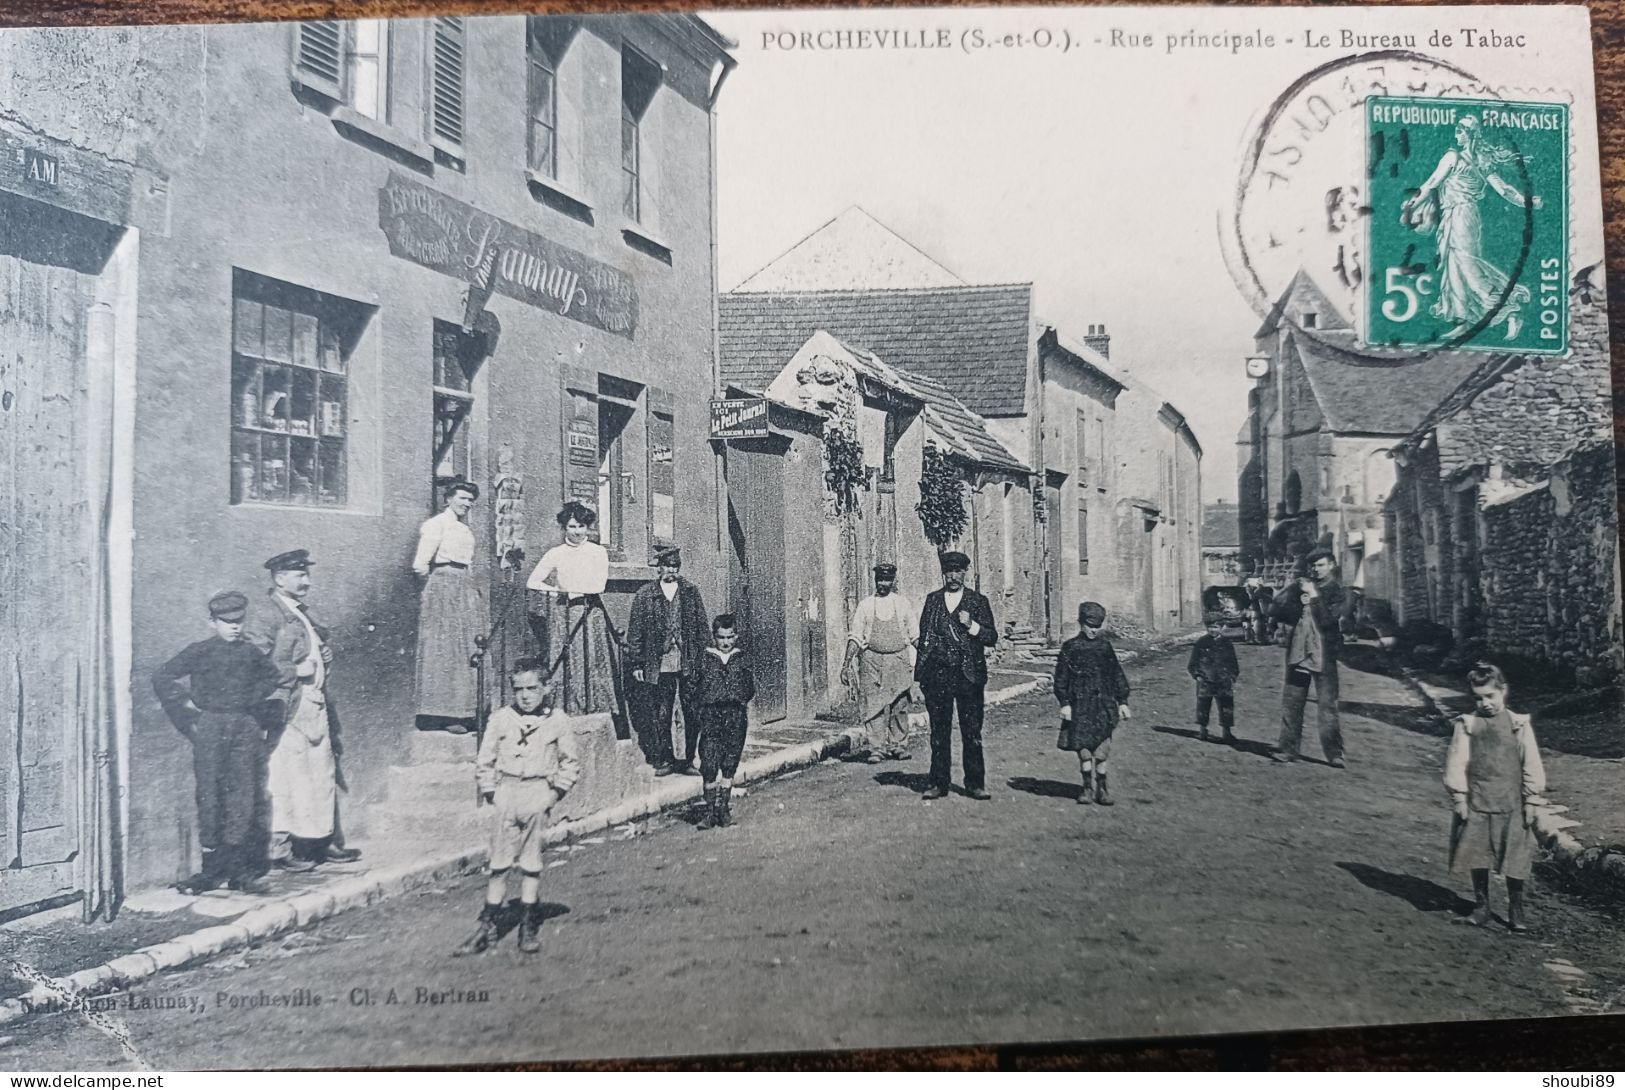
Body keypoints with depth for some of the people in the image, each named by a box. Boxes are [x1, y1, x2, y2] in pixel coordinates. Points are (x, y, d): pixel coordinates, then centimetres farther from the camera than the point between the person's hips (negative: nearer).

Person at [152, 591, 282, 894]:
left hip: (246, 728, 3)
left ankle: (238, 866, 7)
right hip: (210, 727, -3)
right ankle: (212, 866, 7)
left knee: (244, 795, 2)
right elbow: (162, 678, 0)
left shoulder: (250, 653, 9)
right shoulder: (200, 652, -1)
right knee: (211, 795, -1)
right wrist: (187, 706, -3)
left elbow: (272, 677, 26)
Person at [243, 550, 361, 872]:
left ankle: (322, 842, 20)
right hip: (286, 709, -9)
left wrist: (325, 655, 12)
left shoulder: (303, 614, 19)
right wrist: (297, 671, -18)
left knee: (323, 775, 11)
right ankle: (279, 850, 2)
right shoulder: (263, 616, -9)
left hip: (314, 706, 9)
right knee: (285, 779, -6)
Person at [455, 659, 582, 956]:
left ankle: (529, 926, 13)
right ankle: (487, 926, 12)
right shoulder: (500, 718, 2)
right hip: (506, 790, 1)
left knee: (531, 862, 2)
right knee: (499, 860, 4)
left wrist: (557, 792, 0)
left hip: (539, 791, -1)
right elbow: (484, 760, 10)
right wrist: (490, 792, 3)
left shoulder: (559, 721, 0)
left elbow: (571, 762, 9)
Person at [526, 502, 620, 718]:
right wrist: (556, 591, -10)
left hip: (591, 617, 0)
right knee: (564, 668, -2)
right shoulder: (555, 554, 6)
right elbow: (532, 582, 0)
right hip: (563, 617, 1)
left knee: (593, 668, -3)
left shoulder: (598, 552, 3)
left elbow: (599, 586, -7)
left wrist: (566, 589, -6)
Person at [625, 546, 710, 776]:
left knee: (693, 714, 0)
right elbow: (634, 632, 5)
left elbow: (703, 627, 9)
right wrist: (637, 664, 1)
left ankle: (688, 760, 10)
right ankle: (665, 760, 14)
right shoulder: (644, 595, 4)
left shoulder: (691, 592, 9)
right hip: (659, 666, -1)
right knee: (660, 715, 2)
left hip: (690, 665, 1)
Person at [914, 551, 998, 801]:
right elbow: (923, 636, 11)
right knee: (939, 731, 5)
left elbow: (992, 637, 2)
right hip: (937, 674, 2)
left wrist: (971, 626, -16)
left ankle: (975, 783, 8)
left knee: (972, 731, 0)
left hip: (968, 674, -1)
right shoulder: (932, 600, 11)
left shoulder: (978, 601, 6)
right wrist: (921, 672, 6)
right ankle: (939, 783, 12)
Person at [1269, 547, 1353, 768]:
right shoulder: (1301, 586, 12)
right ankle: (1287, 750, 12)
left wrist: (1315, 597, -12)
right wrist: (1297, 602, -7)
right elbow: (1275, 610, 6)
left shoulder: (1337, 592, 2)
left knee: (1327, 705, -6)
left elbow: (1328, 620, -13)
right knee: (1291, 702, 6)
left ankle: (1334, 753, 1)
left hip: (1324, 655, -4)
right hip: (1298, 653, 4)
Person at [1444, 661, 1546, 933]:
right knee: (1477, 857, 6)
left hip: (1511, 804, 0)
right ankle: (1481, 905, 20)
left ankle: (1516, 908, 18)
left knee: (1515, 858, 3)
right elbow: (1456, 764, -1)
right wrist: (1459, 798, -6)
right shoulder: (1467, 725, 0)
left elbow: (1531, 765, 2)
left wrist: (1531, 800, -1)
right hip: (1476, 802, 0)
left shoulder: (1519, 725, 0)